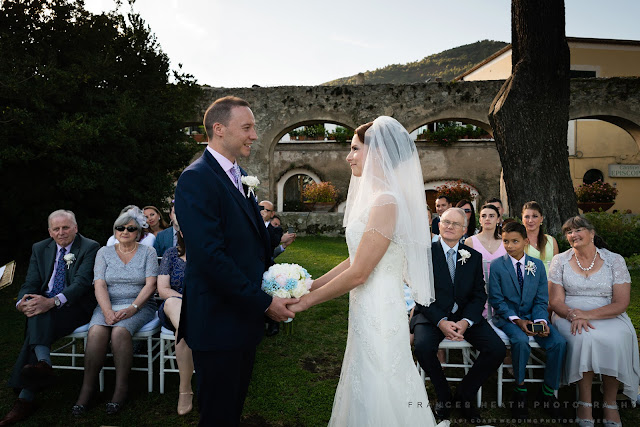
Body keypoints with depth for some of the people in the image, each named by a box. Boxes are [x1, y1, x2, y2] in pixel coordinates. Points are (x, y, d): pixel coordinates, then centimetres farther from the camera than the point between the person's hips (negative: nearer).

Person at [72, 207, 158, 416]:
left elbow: (150, 285, -3)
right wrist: (107, 311, -16)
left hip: (139, 305, -2)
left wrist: (132, 308, -17)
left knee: (120, 331, -31)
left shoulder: (148, 252, 7)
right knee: (96, 331, -29)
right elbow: (99, 285, 1)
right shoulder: (104, 252, 12)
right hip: (108, 304, 2)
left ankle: (121, 387, -19)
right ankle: (87, 387, -18)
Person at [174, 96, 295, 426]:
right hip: (218, 323, -8)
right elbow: (211, 257, -25)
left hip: (245, 317, 8)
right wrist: (265, 302, -19)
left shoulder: (239, 176, 10)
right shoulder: (196, 179, -18)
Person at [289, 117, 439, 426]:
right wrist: (309, 285, 8)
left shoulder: (386, 201, -20)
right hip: (370, 311, 9)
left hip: (378, 315, -9)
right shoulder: (374, 197, 10)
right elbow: (354, 261, 11)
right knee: (366, 397, 22)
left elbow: (358, 273, -21)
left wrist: (308, 300, -10)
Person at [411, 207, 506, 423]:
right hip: (432, 314, -3)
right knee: (423, 347, -31)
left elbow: (479, 295, 4)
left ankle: (464, 395, 5)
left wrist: (465, 322, -14)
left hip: (465, 316, 3)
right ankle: (444, 396, -1)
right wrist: (441, 322, -21)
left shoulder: (474, 257, 6)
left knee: (497, 349, -17)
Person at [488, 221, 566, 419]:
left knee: (559, 343, -20)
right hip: (506, 316, -3)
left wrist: (541, 321, -15)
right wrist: (517, 320, -19)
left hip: (532, 315, 3)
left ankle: (548, 392, 2)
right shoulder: (496, 265, -4)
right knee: (521, 341, -33)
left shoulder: (537, 265, 5)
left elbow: (541, 300, 4)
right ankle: (520, 389, -8)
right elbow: (496, 300, -6)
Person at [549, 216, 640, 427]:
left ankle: (610, 403, -12)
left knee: (616, 339, -32)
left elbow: (621, 304, -4)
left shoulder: (614, 260, 3)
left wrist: (588, 314, -19)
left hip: (607, 316, 0)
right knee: (583, 337, -33)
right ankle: (584, 402, -18)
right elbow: (556, 301, 1)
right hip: (570, 315, 0)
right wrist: (573, 315, -21)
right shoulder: (560, 260, 6)